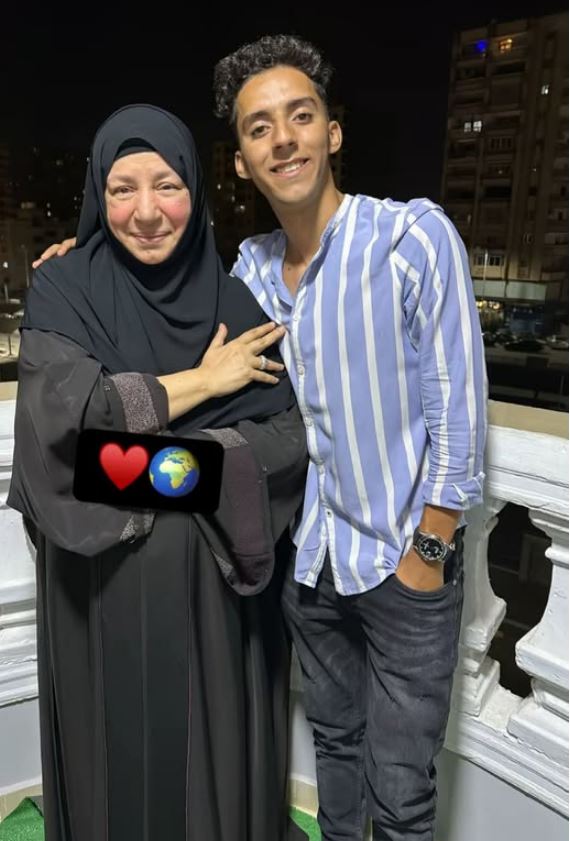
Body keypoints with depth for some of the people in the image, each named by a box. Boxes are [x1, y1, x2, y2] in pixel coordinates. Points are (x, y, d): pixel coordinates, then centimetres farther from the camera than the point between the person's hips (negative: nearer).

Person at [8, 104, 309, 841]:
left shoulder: (233, 295, -1)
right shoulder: (62, 291, -4)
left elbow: (293, 433, -7)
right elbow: (67, 415, -20)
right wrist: (203, 380, -13)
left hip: (218, 583, 1)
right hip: (106, 581, -1)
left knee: (218, 754, 18)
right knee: (120, 753, 18)